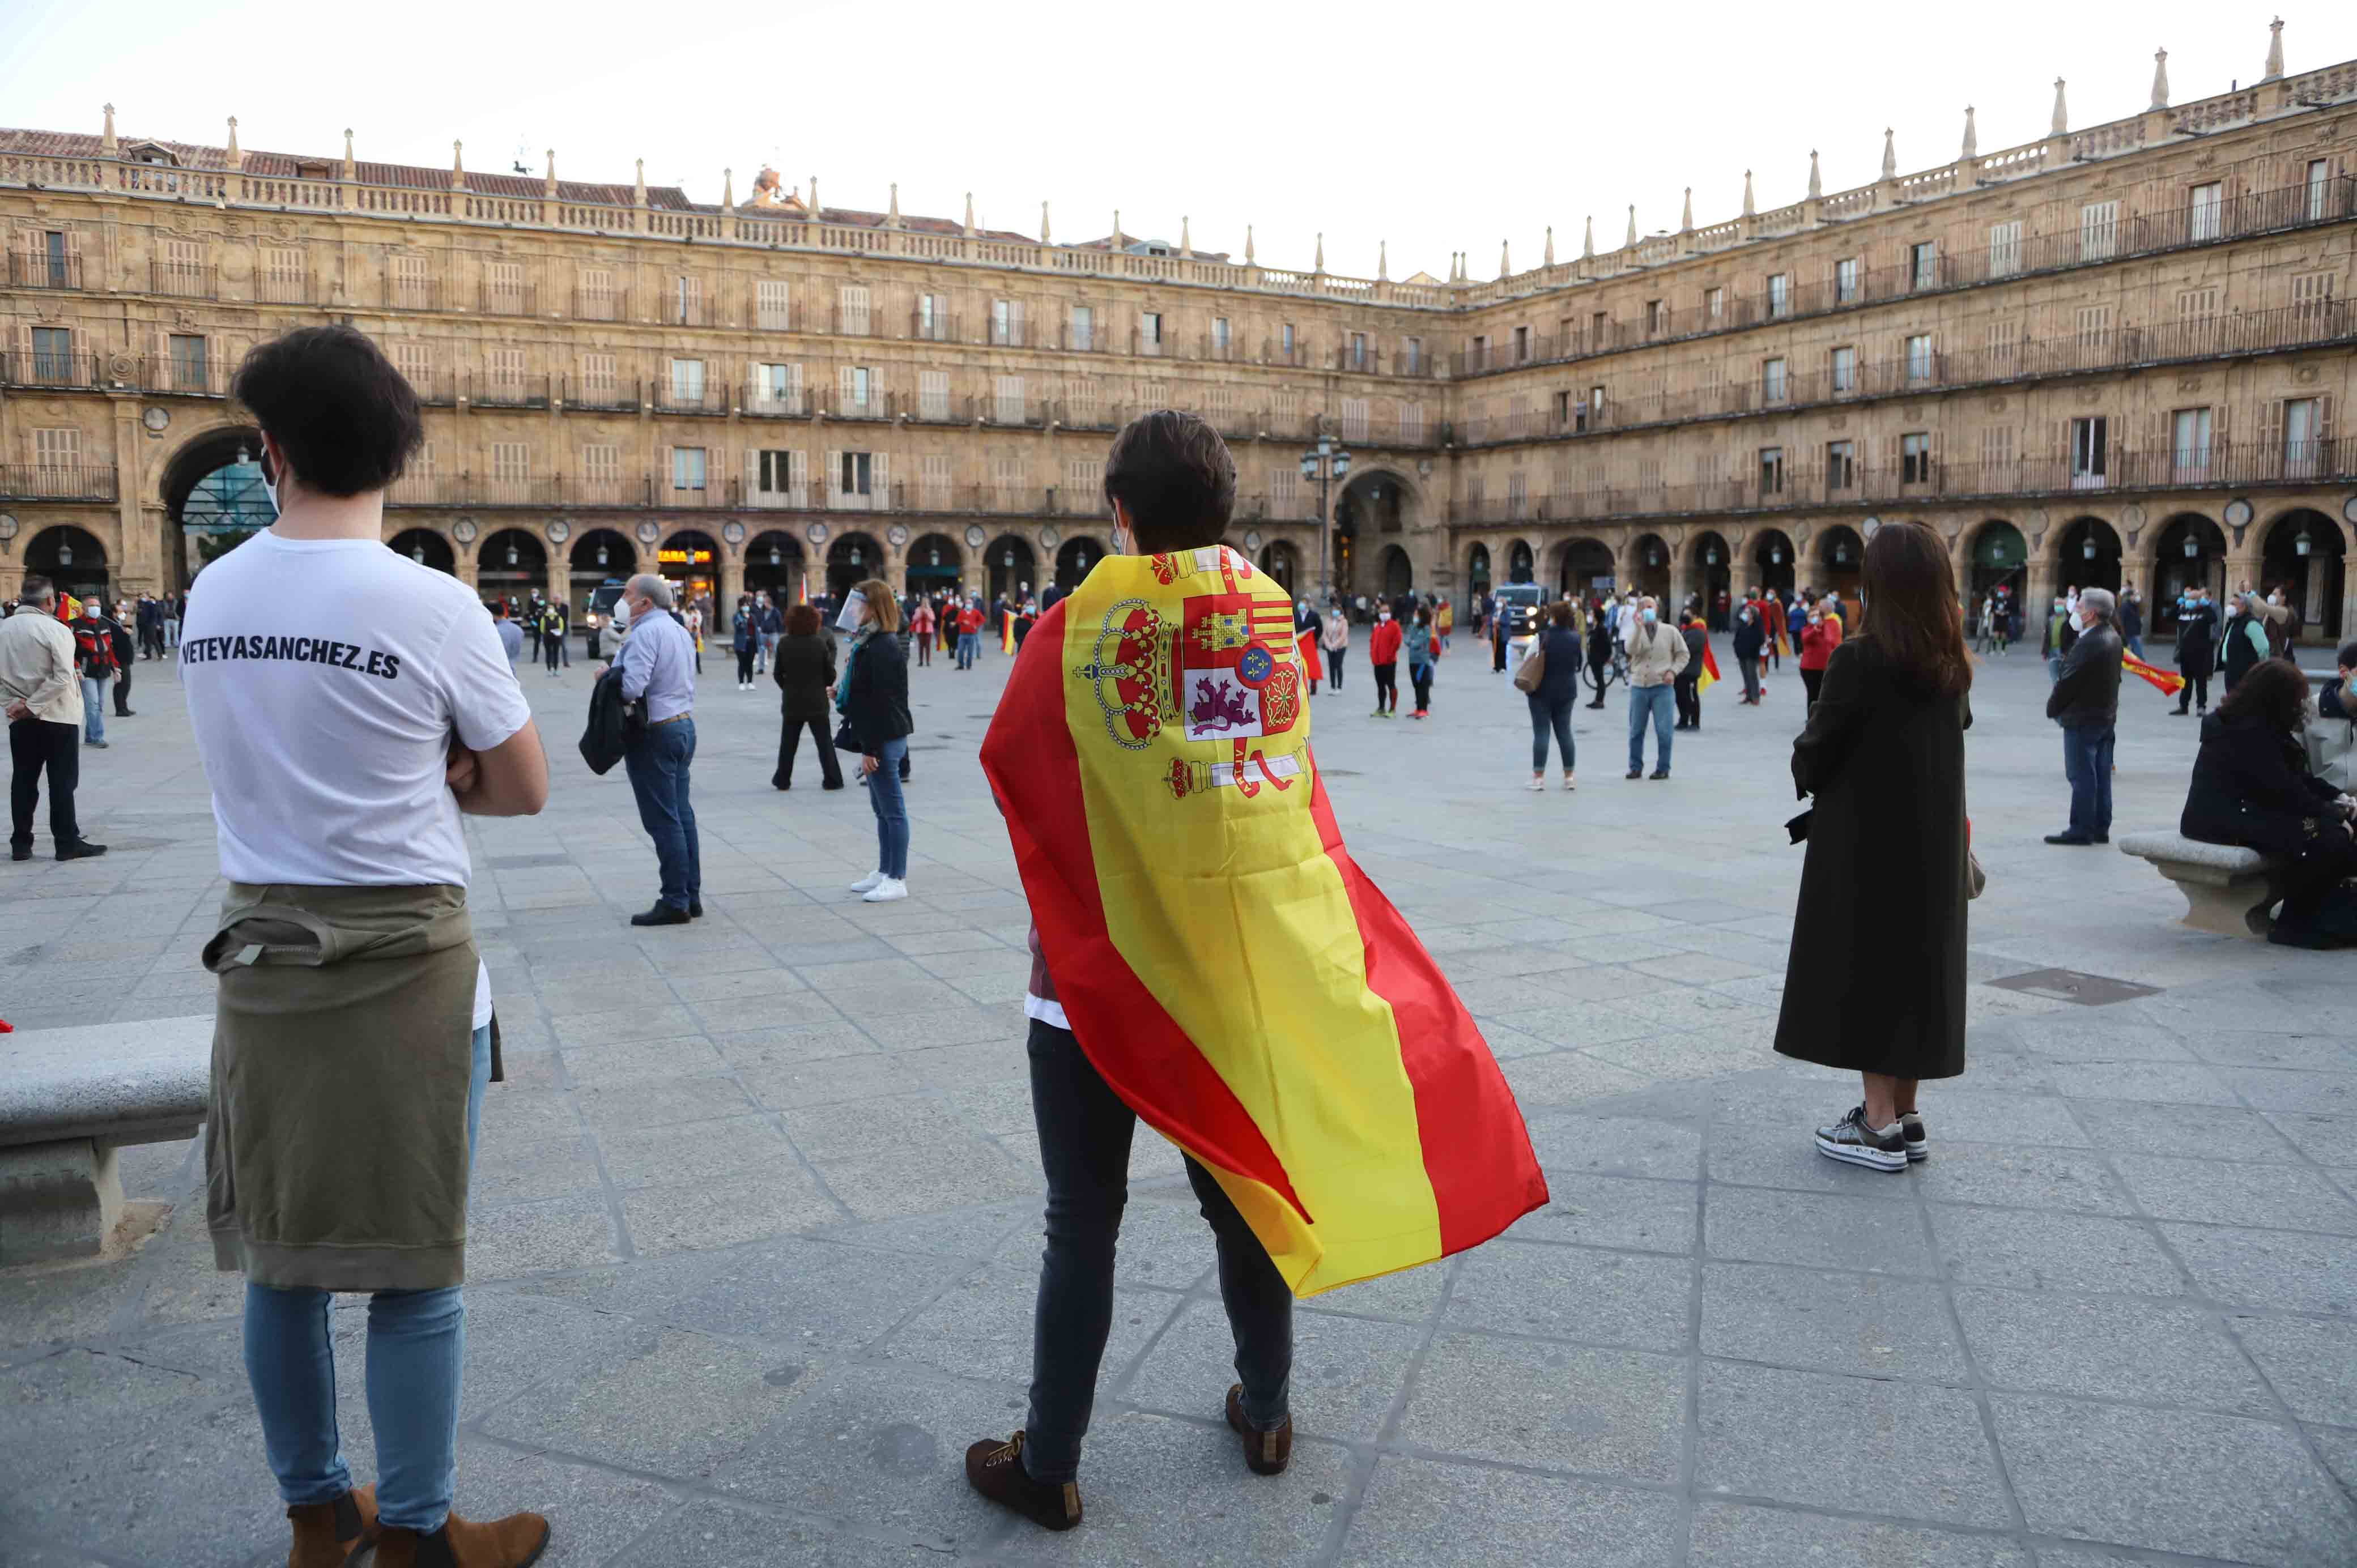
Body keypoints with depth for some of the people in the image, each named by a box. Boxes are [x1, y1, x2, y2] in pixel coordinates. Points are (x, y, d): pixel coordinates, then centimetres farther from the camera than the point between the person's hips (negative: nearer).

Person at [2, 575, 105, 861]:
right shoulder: (56, 630, -12)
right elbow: (62, 677, -19)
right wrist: (33, 706, -13)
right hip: (58, 717, -5)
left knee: (23, 781, 11)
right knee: (62, 782, 1)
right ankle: (67, 842, 4)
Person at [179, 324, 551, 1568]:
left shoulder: (208, 600, 3)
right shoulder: (432, 605, -13)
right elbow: (523, 790, -4)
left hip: (260, 956, 6)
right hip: (404, 964, -5)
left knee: (277, 1255, 16)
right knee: (412, 1268, 6)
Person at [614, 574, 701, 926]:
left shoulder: (645, 633, -16)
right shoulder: (679, 630, 14)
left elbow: (631, 688, -25)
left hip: (655, 732, -9)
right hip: (684, 724, 9)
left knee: (662, 819, -5)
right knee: (682, 814, 12)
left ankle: (675, 902, -2)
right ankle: (691, 895, 15)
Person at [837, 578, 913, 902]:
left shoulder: (882, 648, -19)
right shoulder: (869, 643, 14)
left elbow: (882, 702, -22)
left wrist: (870, 748, -21)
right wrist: (843, 694, 9)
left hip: (885, 739, -11)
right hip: (880, 738, 11)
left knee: (892, 809, -3)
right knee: (882, 809, 16)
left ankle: (897, 879, 3)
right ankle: (885, 872, 25)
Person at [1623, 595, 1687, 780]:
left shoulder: (1670, 631, 4)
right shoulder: (1635, 631, 6)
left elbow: (1683, 654, 8)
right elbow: (1631, 650, -14)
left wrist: (1673, 671, -7)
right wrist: (1639, 627, -22)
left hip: (1663, 687, -2)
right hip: (1639, 687, 2)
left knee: (1663, 730, -4)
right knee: (1636, 731, 6)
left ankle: (1663, 768, 6)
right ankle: (1636, 767, 15)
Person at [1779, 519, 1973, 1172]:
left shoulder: (1859, 660, -18)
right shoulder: (1951, 665, 3)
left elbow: (1815, 754, -14)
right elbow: (1958, 726, 15)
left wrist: (1806, 769, 8)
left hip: (1865, 842, -6)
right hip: (1933, 841, 7)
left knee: (1864, 969, 3)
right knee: (1917, 963, 14)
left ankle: (1880, 1125, 6)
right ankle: (1905, 1117, 22)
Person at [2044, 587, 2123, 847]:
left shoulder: (2088, 643, -22)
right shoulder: (2113, 638, 9)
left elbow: (2068, 681, -20)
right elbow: (2113, 677, 11)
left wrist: (2053, 708, -4)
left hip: (2082, 718, -9)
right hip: (2106, 716, 9)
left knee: (2082, 777, -3)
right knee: (2101, 776, 12)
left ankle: (2081, 829, 2)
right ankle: (2100, 828, 18)